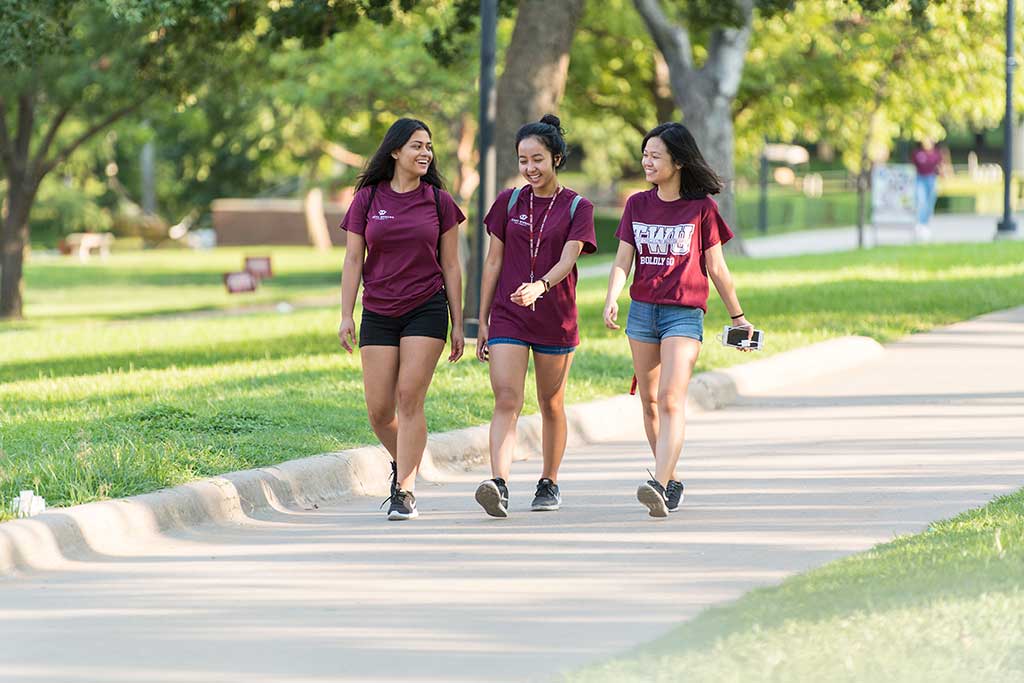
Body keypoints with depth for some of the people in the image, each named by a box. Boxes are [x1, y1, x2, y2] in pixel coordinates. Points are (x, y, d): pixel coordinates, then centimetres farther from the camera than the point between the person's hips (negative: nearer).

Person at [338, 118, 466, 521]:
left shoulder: (438, 201, 4)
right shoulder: (367, 199, 4)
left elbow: (450, 266, 7)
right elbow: (353, 261, 5)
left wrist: (458, 324, 5)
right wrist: (346, 316, -3)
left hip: (426, 310, -1)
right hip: (378, 315, 1)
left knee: (409, 398, -13)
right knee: (379, 410, 0)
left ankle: (405, 490, -11)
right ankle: (403, 462, 29)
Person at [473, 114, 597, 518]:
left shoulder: (577, 208, -1)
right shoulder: (508, 202, 5)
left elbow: (567, 260, -15)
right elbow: (493, 263, 8)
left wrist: (539, 286, -35)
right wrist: (482, 321, 6)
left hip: (555, 319, 0)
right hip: (508, 317, 0)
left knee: (551, 405, 11)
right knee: (506, 401, -14)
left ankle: (549, 484, 26)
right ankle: (499, 485, -28)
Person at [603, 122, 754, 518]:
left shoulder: (701, 208, -2)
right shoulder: (637, 205, 8)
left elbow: (716, 268, 5)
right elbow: (623, 261, 2)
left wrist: (737, 317, 10)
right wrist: (612, 300, -15)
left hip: (684, 314, -5)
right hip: (642, 310, 5)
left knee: (671, 400, -16)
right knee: (650, 402, 10)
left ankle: (659, 486, -27)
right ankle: (672, 481, 23)